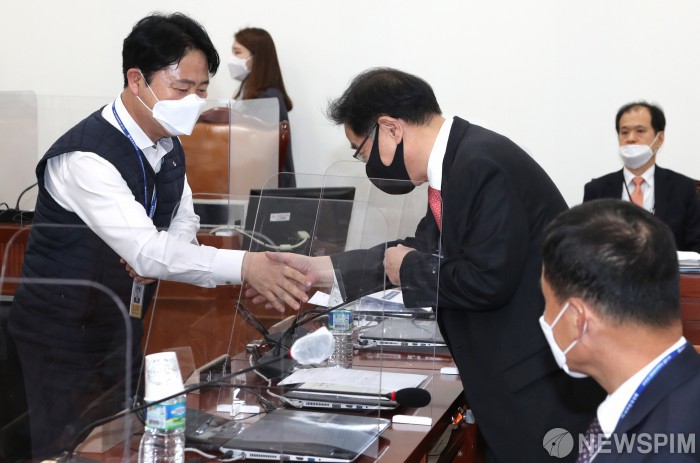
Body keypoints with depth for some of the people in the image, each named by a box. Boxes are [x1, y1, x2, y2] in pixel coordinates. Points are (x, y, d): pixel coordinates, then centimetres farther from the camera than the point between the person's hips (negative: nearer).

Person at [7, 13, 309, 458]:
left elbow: (184, 221, 10)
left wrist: (156, 253, -14)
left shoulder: (169, 147, 0)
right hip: (64, 335, -7)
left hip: (122, 330, 8)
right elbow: (147, 251, -35)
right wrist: (243, 265, -43)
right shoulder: (85, 157, -28)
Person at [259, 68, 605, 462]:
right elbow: (427, 247, 12)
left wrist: (409, 269, -10)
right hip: (513, 368, 9)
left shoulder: (483, 165, -23)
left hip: (544, 377, -9)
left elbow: (487, 278, -27)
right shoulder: (459, 160, 7)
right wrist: (321, 268, 8)